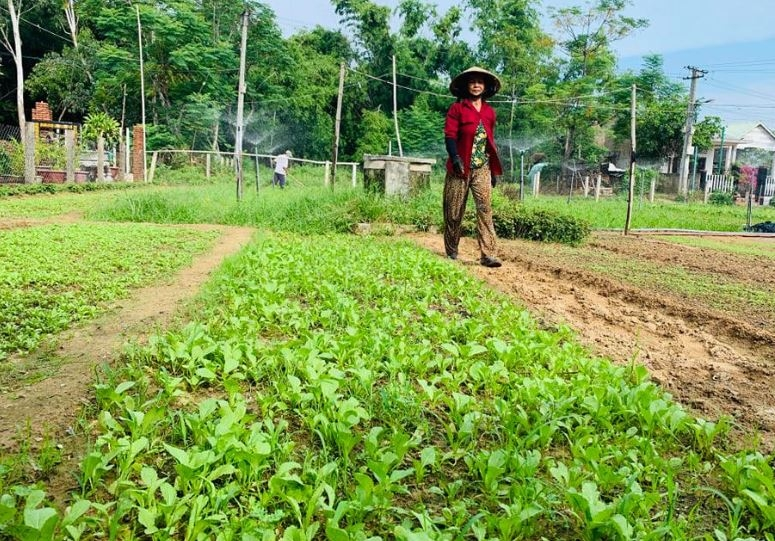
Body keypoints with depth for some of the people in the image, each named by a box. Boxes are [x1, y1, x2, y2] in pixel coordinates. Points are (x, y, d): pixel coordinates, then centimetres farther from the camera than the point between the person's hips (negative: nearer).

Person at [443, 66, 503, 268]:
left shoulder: (489, 112, 15)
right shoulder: (457, 108, 2)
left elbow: (491, 141, 19)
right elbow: (449, 135, -7)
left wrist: (494, 170, 17)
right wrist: (455, 158, -24)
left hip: (482, 169, 3)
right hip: (461, 167, -3)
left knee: (485, 208, -11)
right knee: (454, 211, 3)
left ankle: (488, 254, -14)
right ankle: (451, 252, 19)